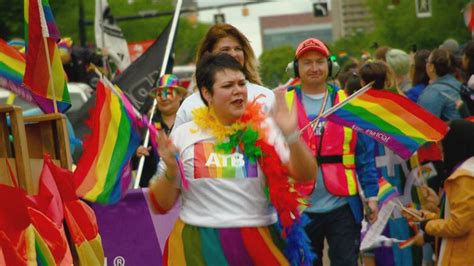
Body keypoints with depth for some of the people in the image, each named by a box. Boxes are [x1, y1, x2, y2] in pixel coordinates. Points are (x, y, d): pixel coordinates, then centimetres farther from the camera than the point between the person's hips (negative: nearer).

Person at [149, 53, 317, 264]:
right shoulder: (183, 135, 3)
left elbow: (306, 175, -8)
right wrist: (170, 171, -13)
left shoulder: (263, 130, 2)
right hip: (196, 247, 0)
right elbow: (161, 205, 6)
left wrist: (290, 135, -22)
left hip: (256, 244, 0)